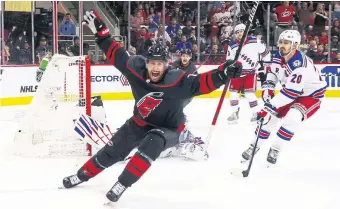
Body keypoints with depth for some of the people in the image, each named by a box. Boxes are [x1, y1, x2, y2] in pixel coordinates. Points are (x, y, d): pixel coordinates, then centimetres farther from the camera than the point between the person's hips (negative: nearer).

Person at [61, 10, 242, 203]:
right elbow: (117, 54, -9)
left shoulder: (177, 81, -31)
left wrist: (223, 73, -57)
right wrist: (100, 31, -10)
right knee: (112, 151, 13)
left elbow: (201, 83, -40)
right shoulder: (137, 69, -20)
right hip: (141, 122, 4)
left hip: (168, 128, -4)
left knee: (152, 143, -36)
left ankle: (122, 185, -27)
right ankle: (83, 174, 37)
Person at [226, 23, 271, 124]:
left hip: (251, 71, -3)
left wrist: (263, 66, 3)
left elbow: (265, 52, 1)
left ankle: (256, 113, 1)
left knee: (249, 93, -13)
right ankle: (235, 113, 21)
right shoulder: (232, 46, -6)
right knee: (233, 92, 4)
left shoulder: (255, 42, -11)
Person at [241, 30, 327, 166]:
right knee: (270, 116, 3)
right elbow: (272, 73, 8)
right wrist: (267, 89, -10)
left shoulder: (300, 64, -36)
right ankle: (254, 146, 23)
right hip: (290, 92, 8)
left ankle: (275, 150, -14)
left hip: (311, 95, -8)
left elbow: (292, 91, -42)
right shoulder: (279, 57, -10)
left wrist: (270, 107, -44)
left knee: (292, 118, -30)